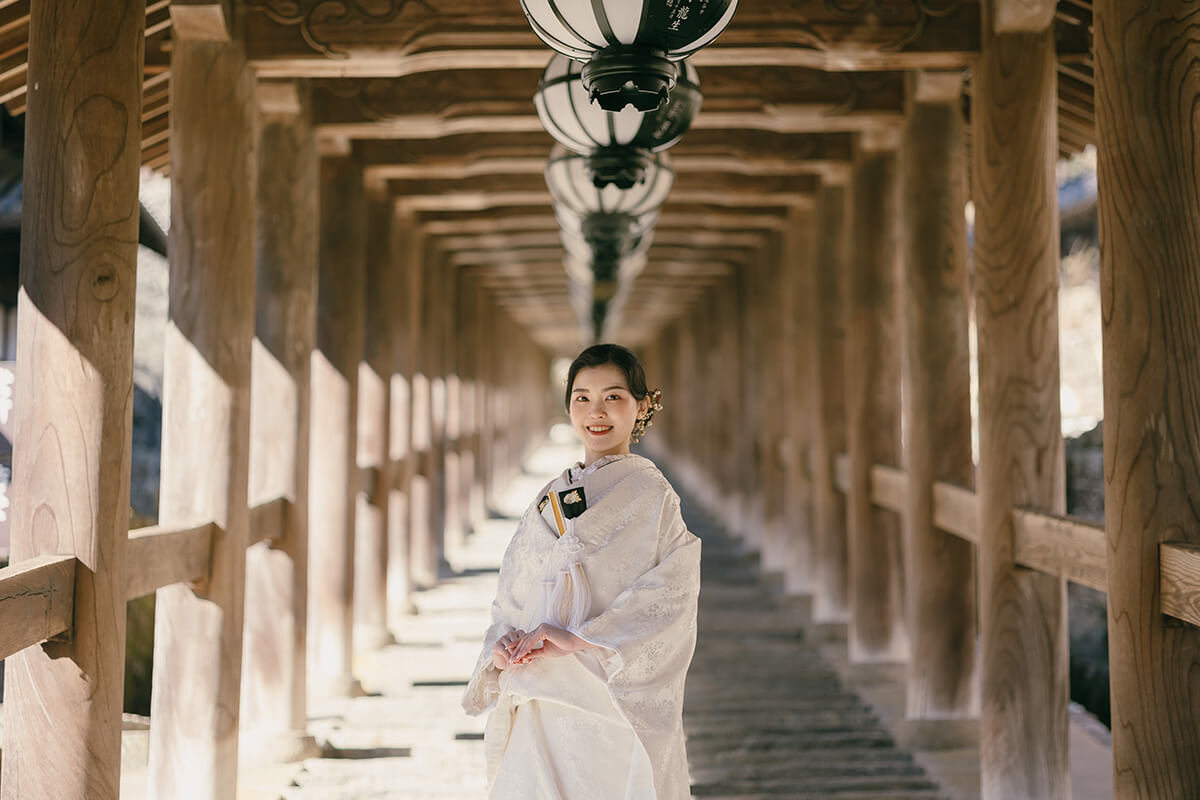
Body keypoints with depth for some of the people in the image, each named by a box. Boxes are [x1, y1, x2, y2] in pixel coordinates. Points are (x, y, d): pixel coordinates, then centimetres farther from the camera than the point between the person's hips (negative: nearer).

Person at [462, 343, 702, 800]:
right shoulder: (550, 501, 14)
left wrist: (578, 638, -19)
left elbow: (672, 596, -14)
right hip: (540, 704, 5)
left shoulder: (650, 495, -3)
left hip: (615, 705, -5)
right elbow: (512, 598, 15)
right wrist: (504, 647, -6)